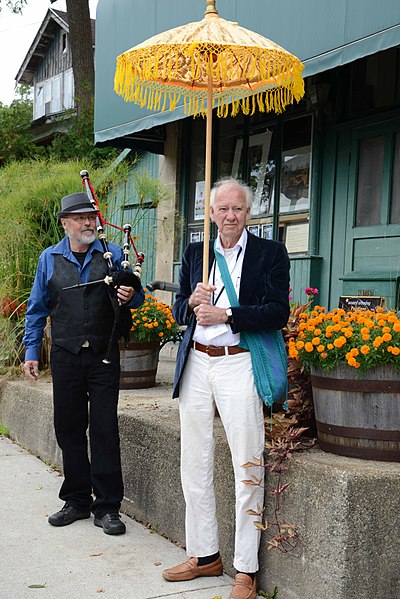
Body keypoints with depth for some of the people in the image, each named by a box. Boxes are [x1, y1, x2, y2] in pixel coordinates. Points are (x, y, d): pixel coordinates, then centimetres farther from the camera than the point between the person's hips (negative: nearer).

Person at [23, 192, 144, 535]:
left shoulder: (114, 255, 3)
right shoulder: (50, 259, 8)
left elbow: (137, 296, 9)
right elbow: (38, 309, 12)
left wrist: (130, 297, -15)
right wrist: (31, 352, 7)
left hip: (104, 355, -2)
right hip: (65, 356, 2)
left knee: (104, 429, -3)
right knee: (69, 429, 8)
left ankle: (107, 507, 6)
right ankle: (77, 500, 22)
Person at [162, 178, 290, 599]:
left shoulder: (270, 253, 0)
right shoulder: (194, 253, 13)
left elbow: (278, 313, -9)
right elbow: (179, 310, 15)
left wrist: (225, 315, -18)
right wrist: (192, 303, -8)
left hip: (239, 364, -5)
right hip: (196, 363, 5)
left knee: (247, 467, -3)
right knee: (194, 463, 10)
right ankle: (204, 556, 26)